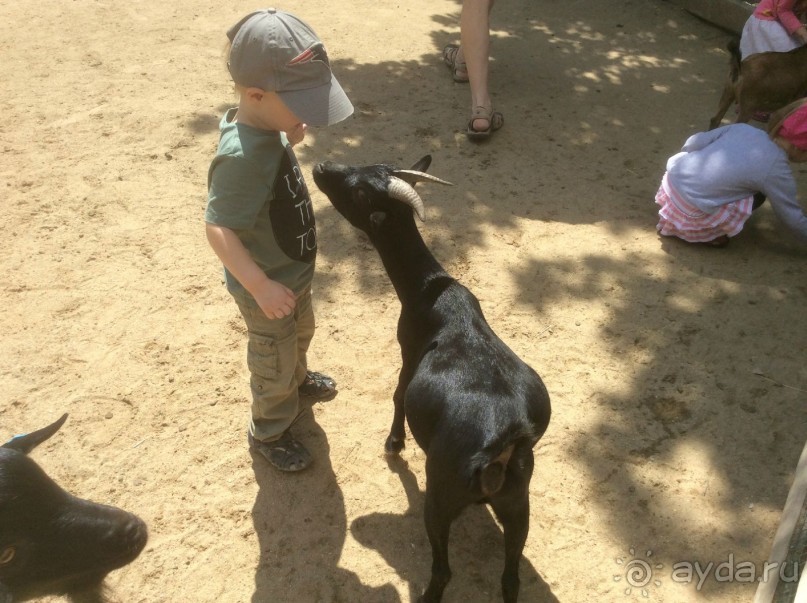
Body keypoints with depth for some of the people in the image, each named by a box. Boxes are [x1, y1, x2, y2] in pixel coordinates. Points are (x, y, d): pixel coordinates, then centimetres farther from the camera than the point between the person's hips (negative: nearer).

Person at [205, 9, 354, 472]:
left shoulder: (267, 126, -9)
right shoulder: (242, 155, -36)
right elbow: (219, 227, -34)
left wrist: (291, 137, -4)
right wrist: (261, 286, -35)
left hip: (294, 270, 9)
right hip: (270, 284, -9)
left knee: (301, 333, 33)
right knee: (274, 363, 14)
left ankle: (297, 378, 62)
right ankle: (269, 433, 39)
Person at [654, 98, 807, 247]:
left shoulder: (743, 128, 5)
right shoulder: (777, 171, -8)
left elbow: (694, 142, 8)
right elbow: (792, 216, 2)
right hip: (691, 210, -6)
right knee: (757, 196, 7)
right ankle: (705, 233, 6)